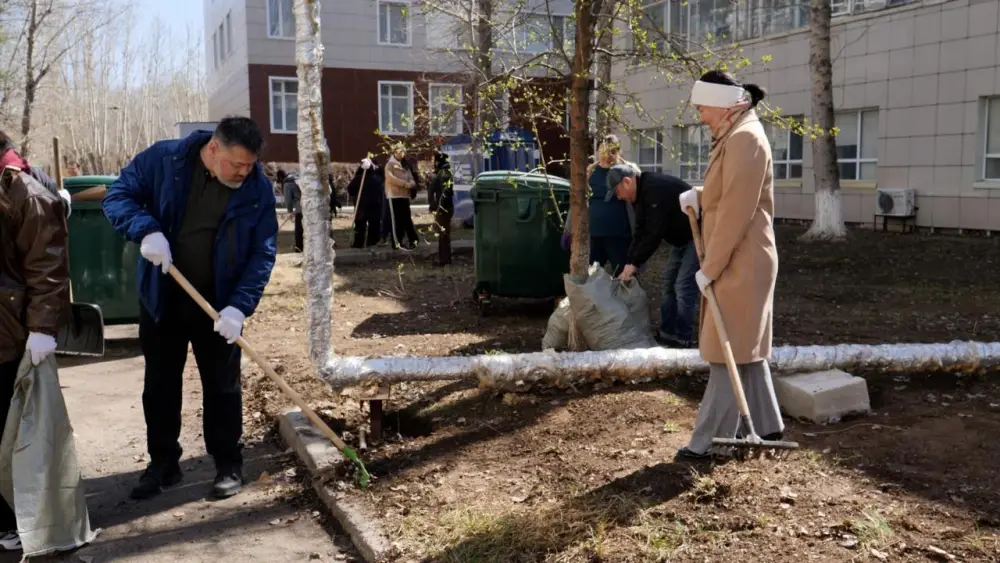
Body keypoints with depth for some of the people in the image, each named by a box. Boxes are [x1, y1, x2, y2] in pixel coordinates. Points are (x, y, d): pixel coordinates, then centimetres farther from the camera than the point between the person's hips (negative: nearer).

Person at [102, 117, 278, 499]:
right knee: (159, 384, 12)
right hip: (161, 297, 1)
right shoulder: (162, 160, -12)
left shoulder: (258, 190, -13)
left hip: (218, 302, -1)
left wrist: (240, 306, -24)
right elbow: (118, 196, -6)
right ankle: (162, 463, 27)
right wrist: (146, 230, -26)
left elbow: (263, 254, -13)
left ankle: (228, 465, 21)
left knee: (222, 386, 7)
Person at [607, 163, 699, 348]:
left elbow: (654, 233, -28)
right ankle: (667, 334, 16)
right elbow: (641, 233, 7)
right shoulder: (643, 192, 5)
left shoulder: (656, 189, -28)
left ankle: (682, 340, -7)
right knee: (669, 284, 11)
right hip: (682, 239, 11)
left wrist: (634, 263, -20)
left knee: (684, 286, -13)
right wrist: (629, 262, -1)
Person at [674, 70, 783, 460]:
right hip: (737, 265, 10)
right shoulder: (735, 138, 16)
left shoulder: (744, 138, -17)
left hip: (739, 266, -10)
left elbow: (736, 213, -21)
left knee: (728, 353, -5)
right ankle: (766, 426, 26)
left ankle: (710, 440, 2)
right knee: (745, 349, 16)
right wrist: (700, 196, 3)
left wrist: (709, 267, -19)